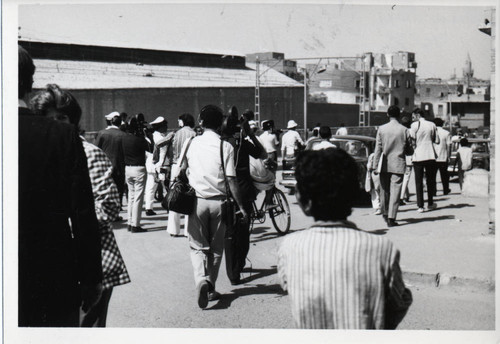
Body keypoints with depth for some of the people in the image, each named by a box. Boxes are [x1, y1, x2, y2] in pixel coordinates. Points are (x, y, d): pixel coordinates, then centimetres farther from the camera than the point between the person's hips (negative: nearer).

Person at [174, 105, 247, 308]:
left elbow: (181, 171, 5)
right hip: (218, 201, 0)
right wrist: (241, 207, 0)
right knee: (216, 248, 14)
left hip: (197, 200, 1)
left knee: (198, 246, 7)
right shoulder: (225, 146, -5)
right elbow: (231, 180, -7)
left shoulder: (191, 143, 1)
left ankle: (201, 280, -19)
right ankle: (211, 288, 20)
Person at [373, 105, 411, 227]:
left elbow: (378, 149, -3)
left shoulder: (381, 129, -3)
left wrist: (375, 165, 0)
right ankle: (391, 218, -7)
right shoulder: (404, 130, -5)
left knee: (384, 189, 17)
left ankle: (385, 213, 30)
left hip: (384, 165, 2)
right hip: (398, 164, -2)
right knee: (395, 190, -2)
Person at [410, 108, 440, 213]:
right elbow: (437, 141, 4)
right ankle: (430, 204, 22)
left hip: (418, 156, -3)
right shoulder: (432, 125, 4)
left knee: (419, 181, 3)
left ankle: (420, 206, -1)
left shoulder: (414, 125, -6)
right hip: (430, 156, 3)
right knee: (430, 180, 15)